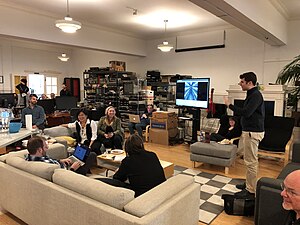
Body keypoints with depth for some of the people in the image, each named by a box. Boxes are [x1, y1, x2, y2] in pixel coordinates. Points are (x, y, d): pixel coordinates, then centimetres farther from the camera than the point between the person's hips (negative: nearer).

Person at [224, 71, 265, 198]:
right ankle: (249, 184, 29)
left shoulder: (256, 95, -17)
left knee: (251, 161, -4)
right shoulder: (251, 94, 15)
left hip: (253, 132, -10)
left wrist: (229, 105, -17)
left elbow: (246, 112, -26)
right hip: (249, 131, 11)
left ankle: (251, 191, 4)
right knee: (250, 160, 17)